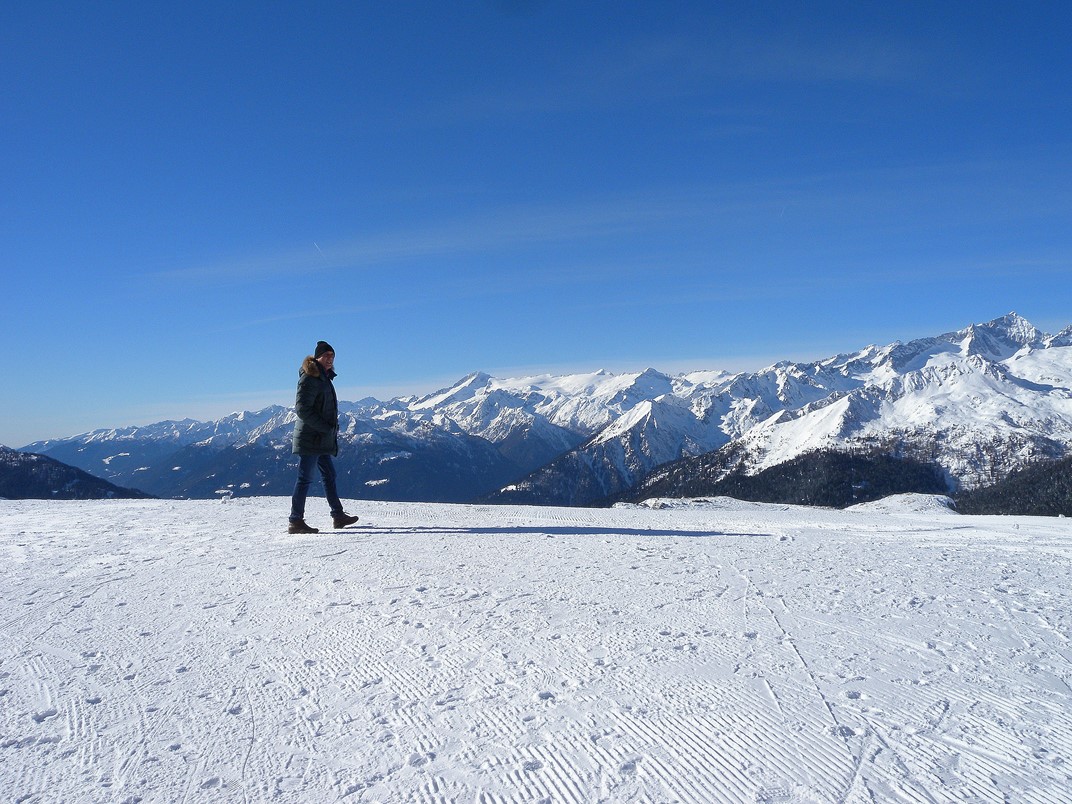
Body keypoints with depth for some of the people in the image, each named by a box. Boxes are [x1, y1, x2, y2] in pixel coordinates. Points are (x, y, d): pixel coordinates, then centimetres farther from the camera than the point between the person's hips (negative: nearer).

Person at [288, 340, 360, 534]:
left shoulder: (324, 378, 16)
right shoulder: (309, 378, -13)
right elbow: (302, 408, -20)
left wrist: (333, 428, 10)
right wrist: (326, 428, -19)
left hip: (322, 440, 10)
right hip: (310, 438, -10)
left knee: (329, 476, 14)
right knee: (305, 478, -6)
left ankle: (338, 515, 22)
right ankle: (296, 521, -2)